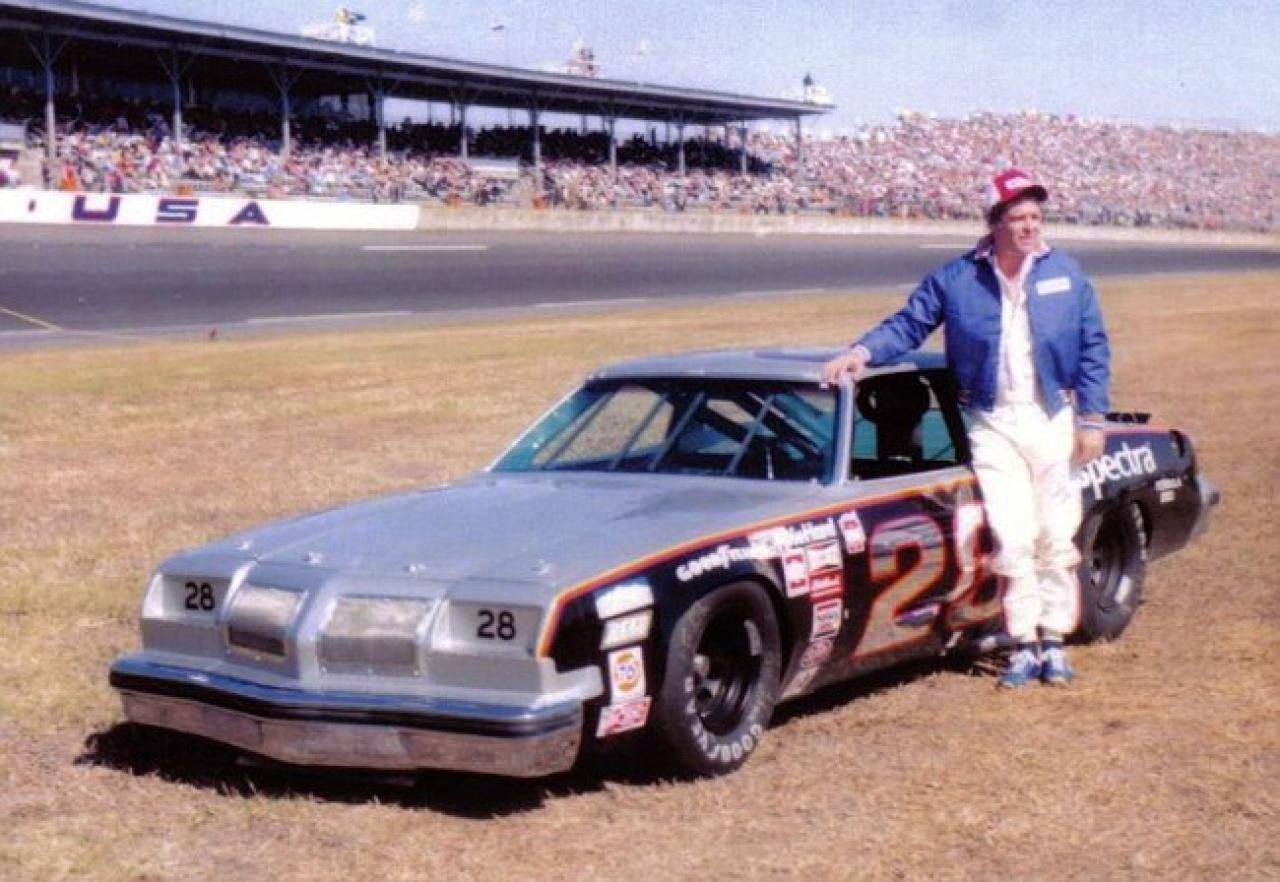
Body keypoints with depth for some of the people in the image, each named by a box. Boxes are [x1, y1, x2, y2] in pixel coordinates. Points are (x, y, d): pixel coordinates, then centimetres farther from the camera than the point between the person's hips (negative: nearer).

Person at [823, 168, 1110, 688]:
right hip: (992, 425, -1)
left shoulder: (1065, 274, 3)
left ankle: (1053, 642, 14)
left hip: (1053, 421, 1)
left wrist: (1092, 419, 0)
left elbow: (1094, 347, 5)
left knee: (1057, 538, 4)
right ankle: (1023, 645, 6)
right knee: (1012, 539, -4)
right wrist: (864, 352, -15)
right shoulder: (955, 279, 0)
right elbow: (908, 324, 3)